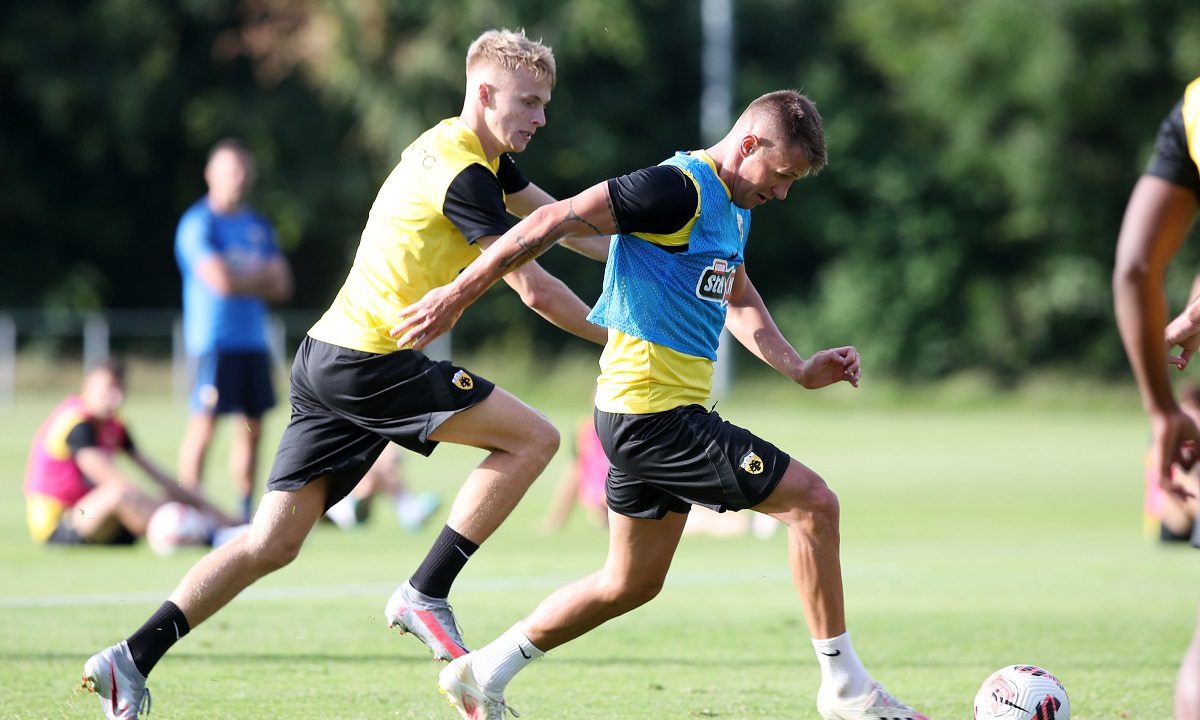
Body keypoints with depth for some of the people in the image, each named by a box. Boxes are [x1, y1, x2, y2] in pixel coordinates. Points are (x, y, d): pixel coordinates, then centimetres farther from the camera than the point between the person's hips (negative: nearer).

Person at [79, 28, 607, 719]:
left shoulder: (475, 154, 16)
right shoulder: (464, 175, -15)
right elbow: (534, 287, -16)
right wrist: (614, 336, -4)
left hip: (328, 358, 10)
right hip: (372, 360, -10)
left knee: (272, 543, 6)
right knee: (533, 437, -9)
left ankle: (130, 661, 3)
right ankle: (425, 594, -7)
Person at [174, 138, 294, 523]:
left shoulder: (258, 226, 15)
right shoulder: (199, 224, -7)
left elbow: (281, 285, 7)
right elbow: (220, 281, -18)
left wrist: (241, 279, -8)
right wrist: (260, 278, -1)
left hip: (253, 341, 7)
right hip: (213, 342, -7)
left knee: (251, 427, 7)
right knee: (203, 425, -8)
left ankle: (245, 514, 13)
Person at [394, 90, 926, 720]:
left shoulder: (732, 206, 14)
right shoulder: (679, 189, -18)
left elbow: (736, 300, 28)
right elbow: (556, 221, -20)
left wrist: (799, 369, 14)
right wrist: (457, 295, -20)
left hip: (647, 419, 11)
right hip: (654, 413, -11)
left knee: (631, 584, 18)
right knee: (813, 503, -9)